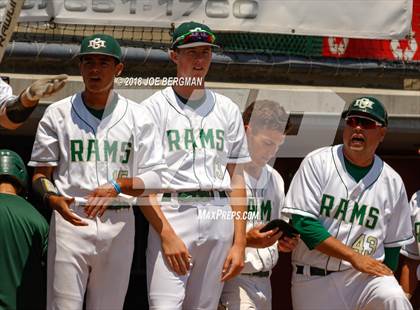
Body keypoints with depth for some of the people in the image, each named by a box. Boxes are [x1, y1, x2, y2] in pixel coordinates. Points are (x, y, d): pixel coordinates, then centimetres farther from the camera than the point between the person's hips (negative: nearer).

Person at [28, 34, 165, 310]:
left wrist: (117, 186, -16)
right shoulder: (57, 114, 7)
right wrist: (51, 197, -16)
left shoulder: (138, 116, 7)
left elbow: (155, 178, 2)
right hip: (69, 220, -1)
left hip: (119, 224, 1)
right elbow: (40, 174, 6)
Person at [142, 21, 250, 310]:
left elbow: (236, 179, 13)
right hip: (171, 213, -4)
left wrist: (239, 242, 5)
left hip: (219, 215, 4)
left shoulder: (227, 110, 16)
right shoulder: (154, 107, 4)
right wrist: (167, 235, -14)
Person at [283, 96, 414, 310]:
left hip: (367, 275, 1)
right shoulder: (317, 163, -2)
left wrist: (385, 281, -1)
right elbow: (303, 223, -11)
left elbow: (392, 244, 14)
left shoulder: (393, 182, 7)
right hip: (313, 282, -1)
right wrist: (354, 256, -16)